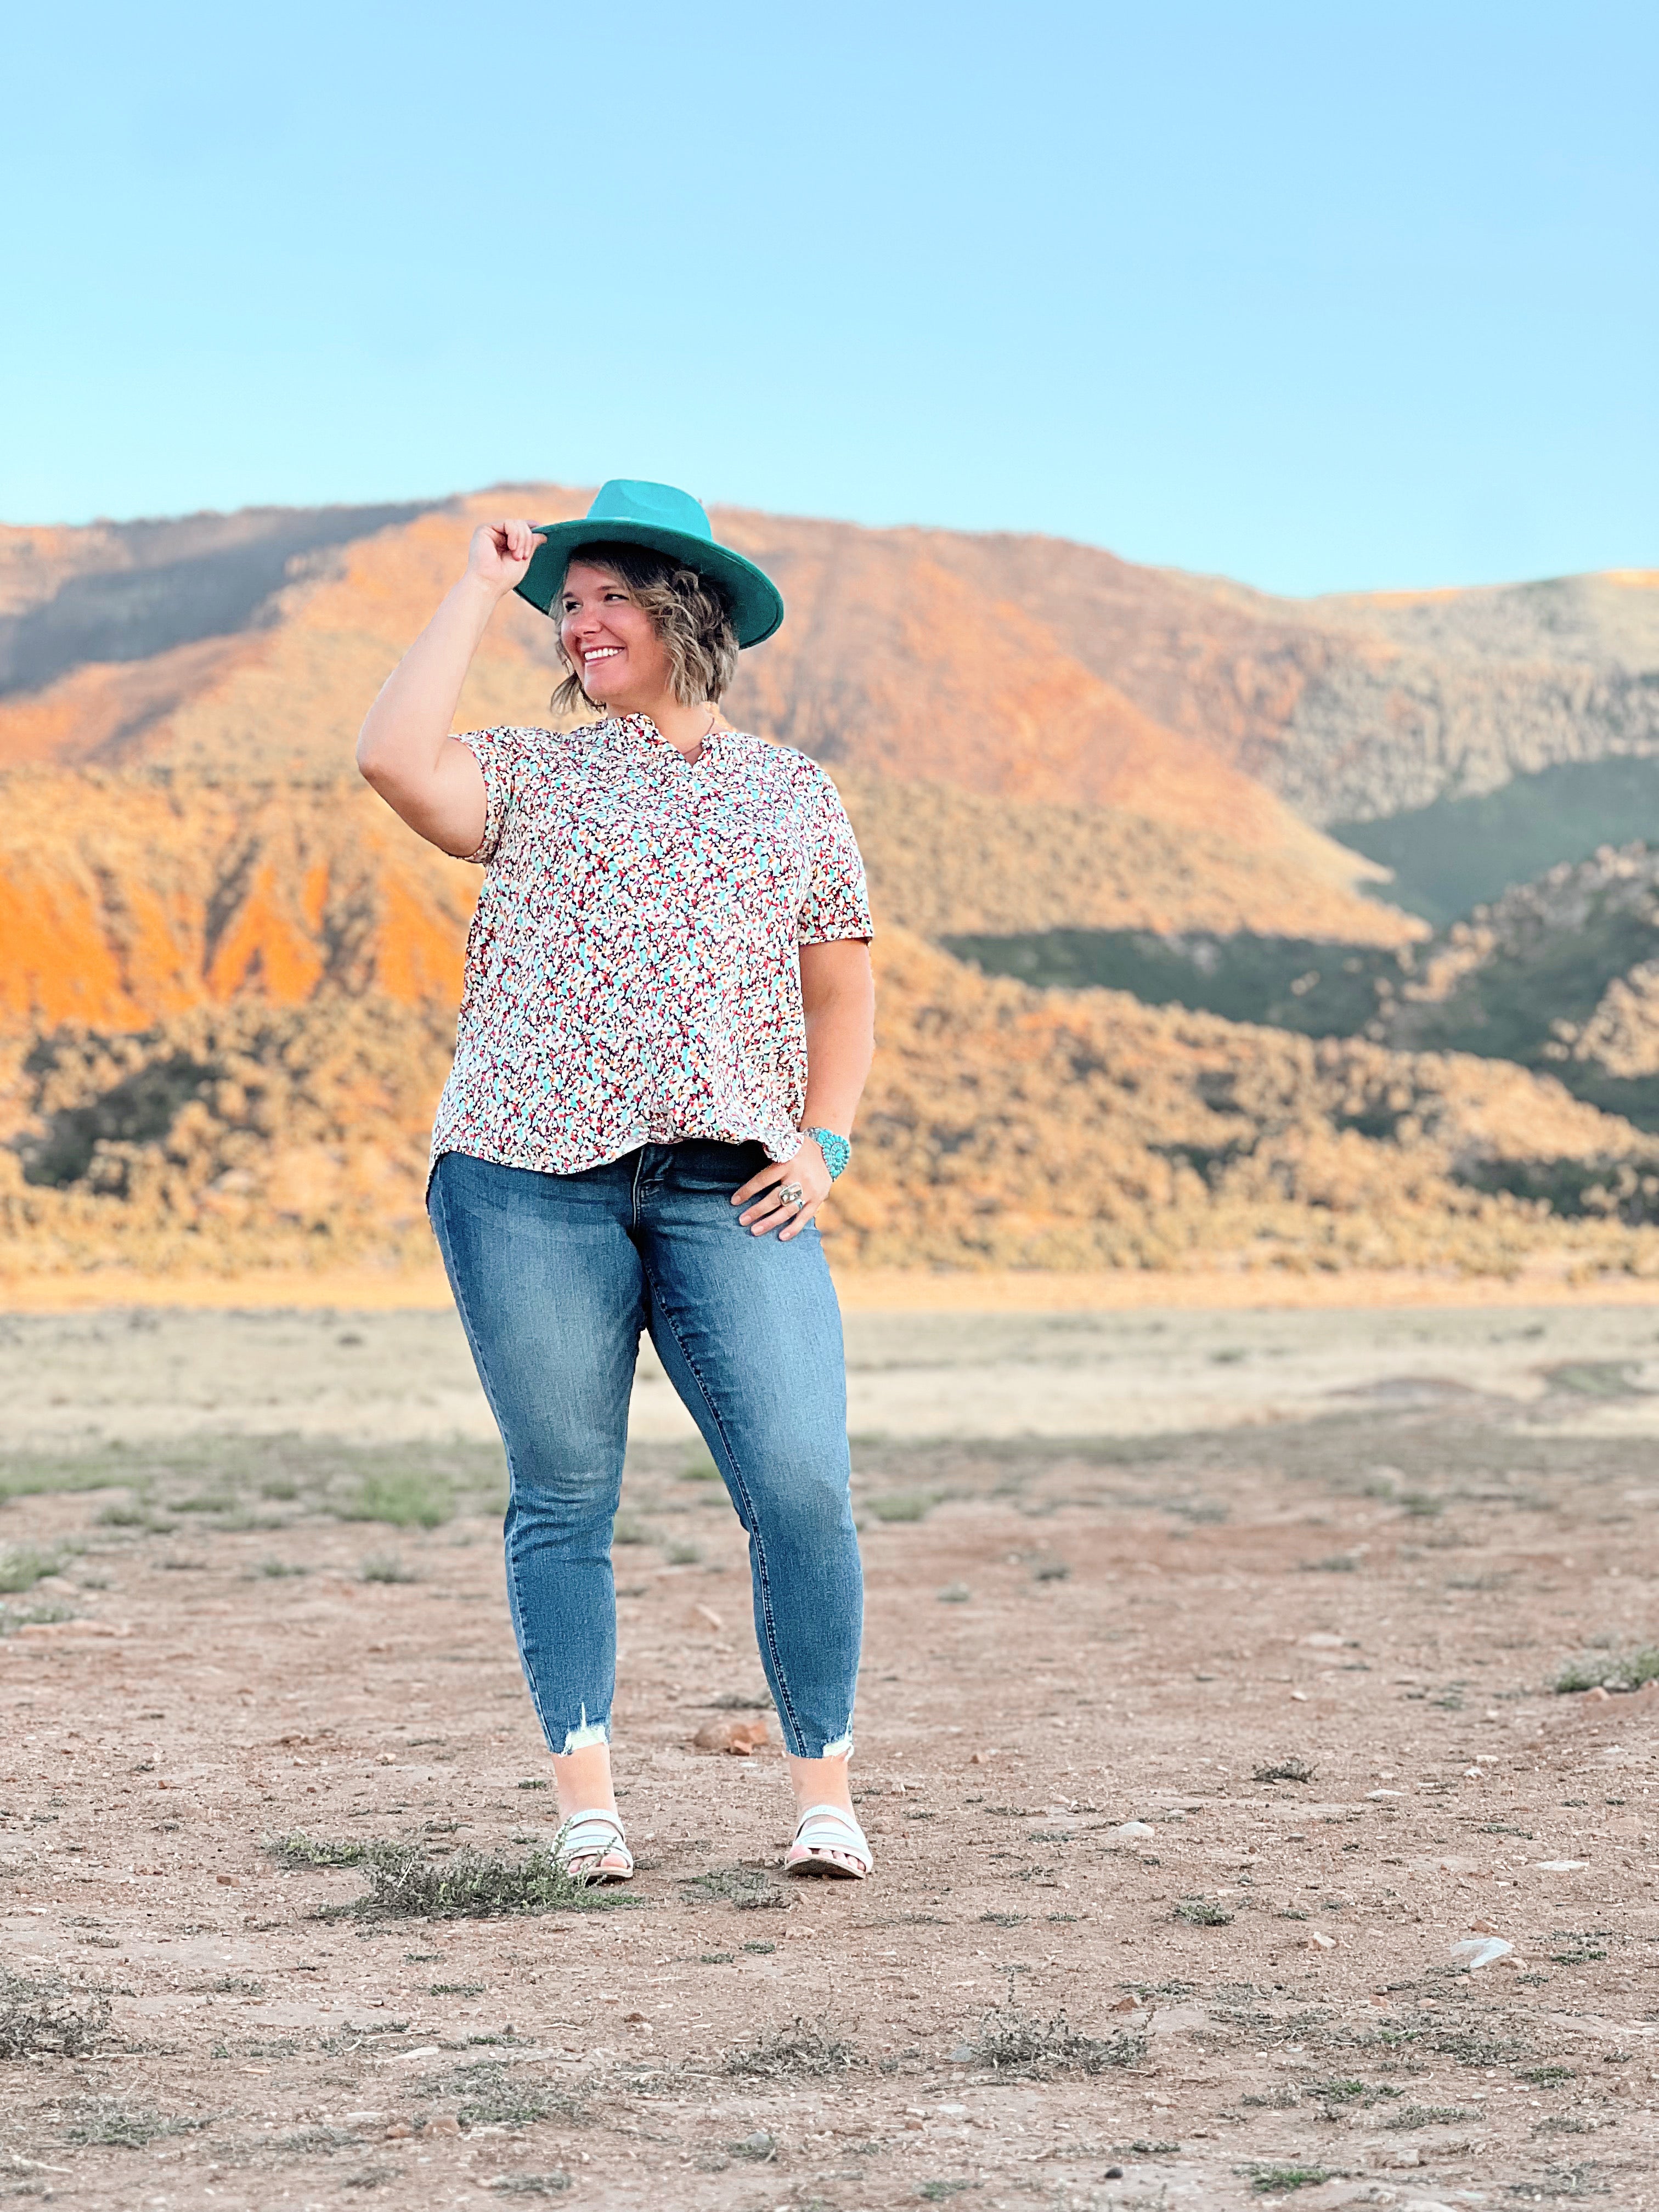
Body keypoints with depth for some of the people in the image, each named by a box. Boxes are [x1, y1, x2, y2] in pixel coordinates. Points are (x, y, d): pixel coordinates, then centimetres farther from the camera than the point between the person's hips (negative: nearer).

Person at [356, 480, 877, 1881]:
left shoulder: (794, 795, 17)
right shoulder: (535, 777, 14)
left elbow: (843, 998, 18)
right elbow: (395, 762, -7)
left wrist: (823, 1145, 1)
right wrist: (483, 588, 3)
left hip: (728, 1190, 0)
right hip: (530, 1182, 0)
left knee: (804, 1486, -12)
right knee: (564, 1496, 1)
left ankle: (826, 1793, -1)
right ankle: (587, 1801, 8)